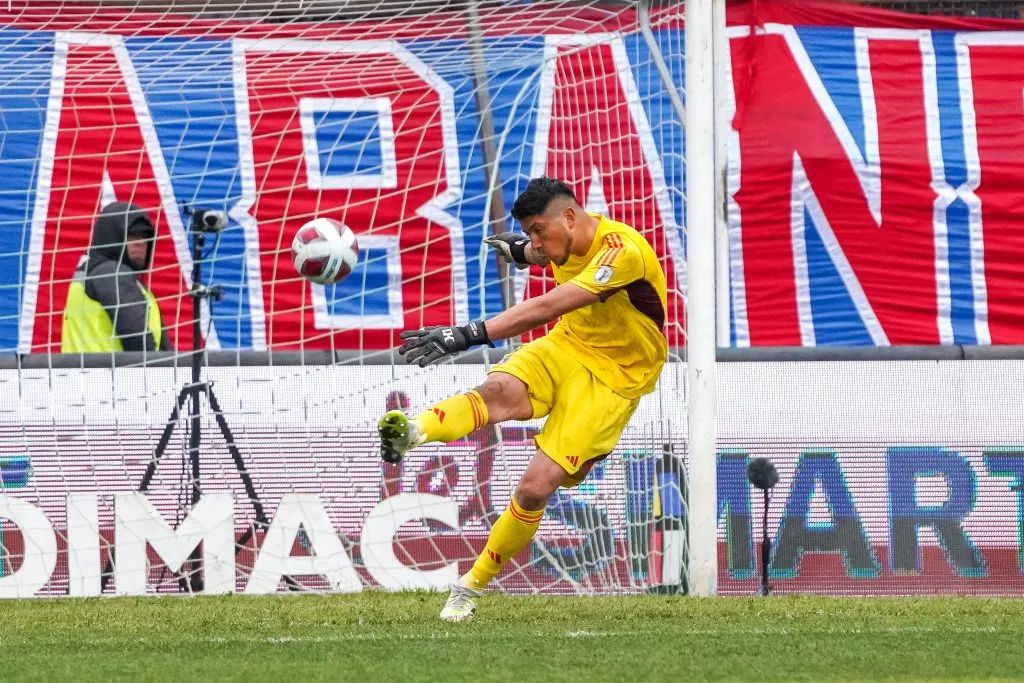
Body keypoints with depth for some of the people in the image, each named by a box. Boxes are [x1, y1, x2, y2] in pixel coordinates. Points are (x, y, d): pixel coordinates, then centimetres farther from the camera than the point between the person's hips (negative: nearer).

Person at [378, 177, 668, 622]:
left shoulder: (622, 251, -27)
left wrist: (470, 334, -44)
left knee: (537, 486, -16)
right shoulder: (568, 242, 0)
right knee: (500, 391, -31)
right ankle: (409, 433, -56)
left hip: (613, 377, -6)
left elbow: (548, 307, -38)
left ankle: (471, 586, 1)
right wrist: (525, 252, 19)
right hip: (565, 347, 6)